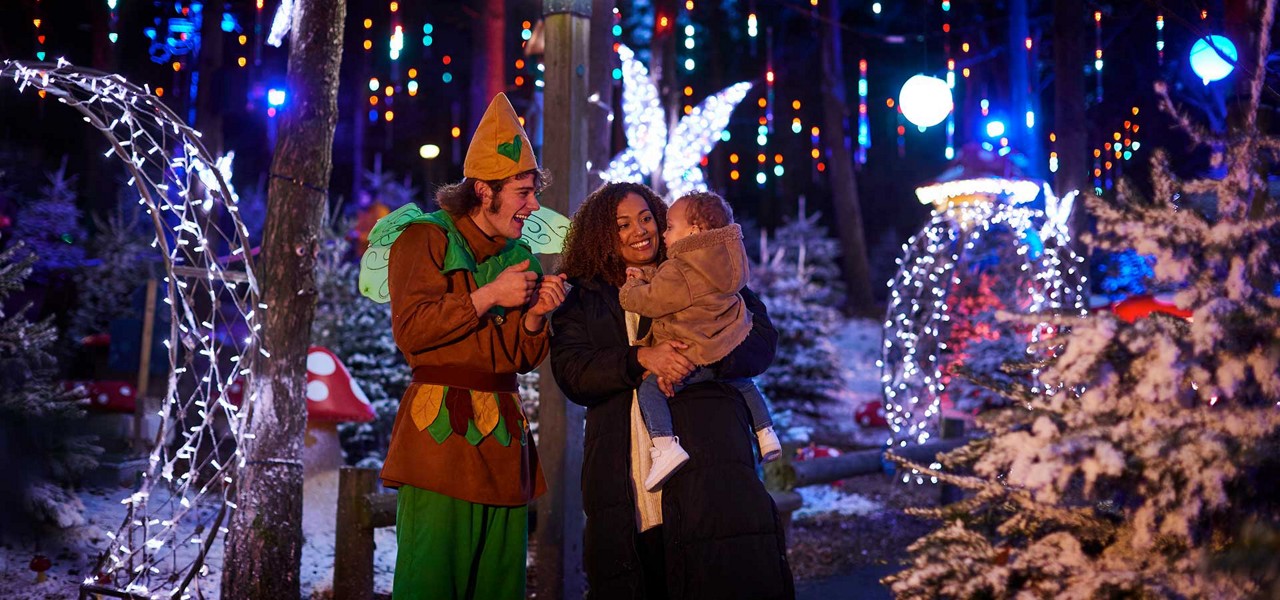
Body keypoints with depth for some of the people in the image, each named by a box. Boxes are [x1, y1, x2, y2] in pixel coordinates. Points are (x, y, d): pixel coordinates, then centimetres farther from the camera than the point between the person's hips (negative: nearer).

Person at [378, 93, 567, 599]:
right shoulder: (427, 238, 1)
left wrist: (535, 316, -1)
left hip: (503, 434, 6)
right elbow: (410, 330, -11)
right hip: (440, 430, -6)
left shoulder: (519, 255, 18)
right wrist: (489, 296, -11)